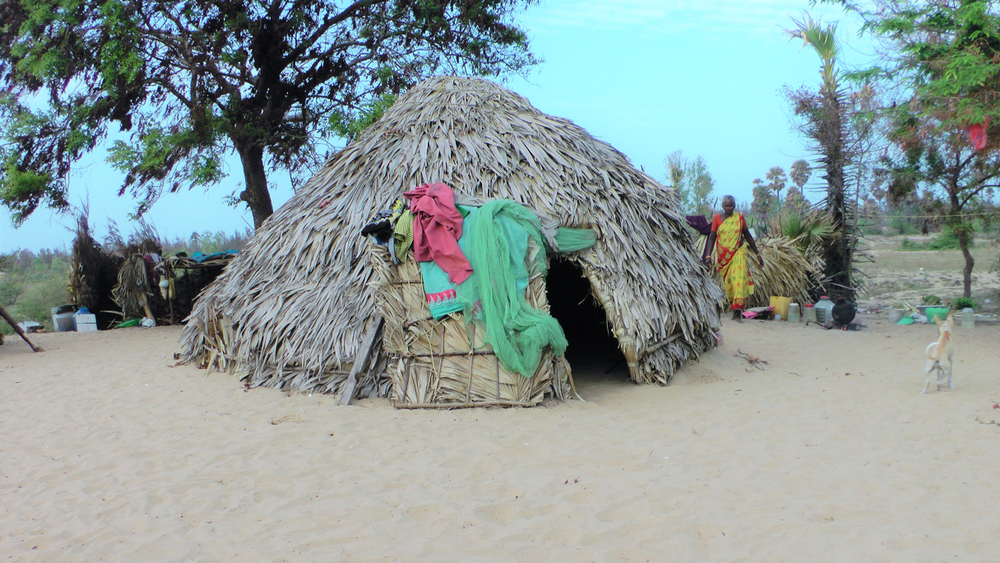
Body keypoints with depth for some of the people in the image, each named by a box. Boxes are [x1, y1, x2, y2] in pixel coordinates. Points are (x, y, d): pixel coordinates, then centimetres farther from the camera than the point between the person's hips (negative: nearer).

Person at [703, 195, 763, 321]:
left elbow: (748, 236, 11)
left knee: (739, 280, -14)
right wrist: (707, 256, -7)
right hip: (723, 256, 1)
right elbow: (712, 238, 3)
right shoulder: (717, 218, 2)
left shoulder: (739, 217, 4)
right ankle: (735, 309, 15)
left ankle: (738, 310, -18)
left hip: (738, 253, -1)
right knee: (727, 283, 3)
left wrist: (758, 254, 14)